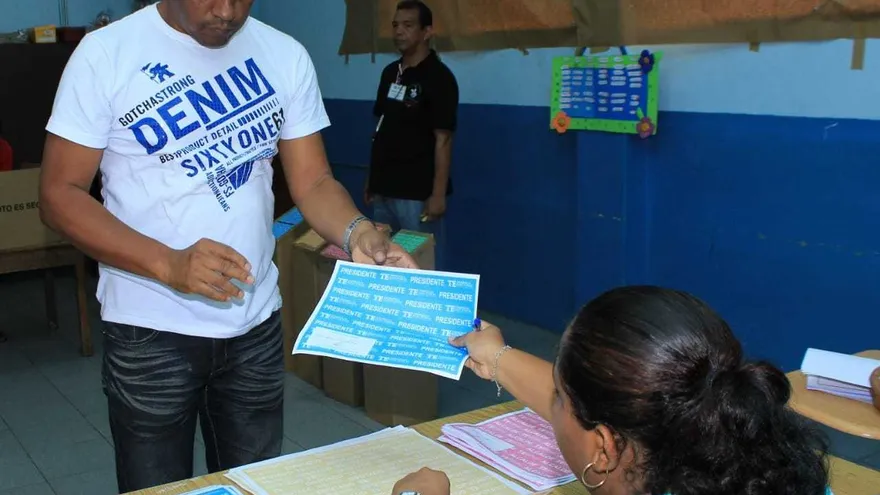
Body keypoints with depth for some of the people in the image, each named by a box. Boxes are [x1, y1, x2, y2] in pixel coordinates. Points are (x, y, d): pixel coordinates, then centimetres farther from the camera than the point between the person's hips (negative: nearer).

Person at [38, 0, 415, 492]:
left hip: (256, 325, 3)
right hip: (151, 331, -3)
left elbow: (313, 182, -1)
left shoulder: (285, 56, -1)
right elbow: (59, 194, -11)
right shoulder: (106, 53, -10)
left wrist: (357, 233, -23)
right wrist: (168, 264, -26)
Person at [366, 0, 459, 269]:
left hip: (417, 193, -7)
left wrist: (438, 194, -19)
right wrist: (371, 179, 14)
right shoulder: (390, 73, 11)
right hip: (384, 189, 8)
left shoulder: (438, 77, -11)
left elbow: (443, 139, -15)